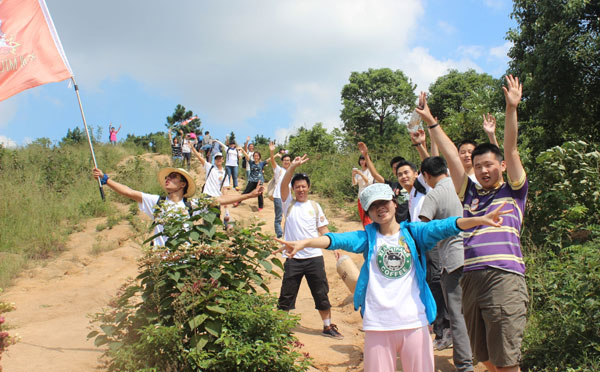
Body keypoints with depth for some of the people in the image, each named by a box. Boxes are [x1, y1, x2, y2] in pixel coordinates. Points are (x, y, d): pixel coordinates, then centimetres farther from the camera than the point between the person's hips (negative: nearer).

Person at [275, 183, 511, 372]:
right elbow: (339, 240, -8)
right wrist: (304, 242, -24)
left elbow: (443, 227, -8)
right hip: (377, 325, 0)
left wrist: (479, 220, -23)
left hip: (414, 322, 0)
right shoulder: (368, 237, 7)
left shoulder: (413, 233, 6)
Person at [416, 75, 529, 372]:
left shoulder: (513, 192, 12)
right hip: (470, 278, 5)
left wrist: (512, 108, -7)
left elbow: (511, 150, 2)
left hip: (504, 278, -5)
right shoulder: (469, 194, 21)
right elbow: (451, 156, 18)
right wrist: (430, 122, 18)